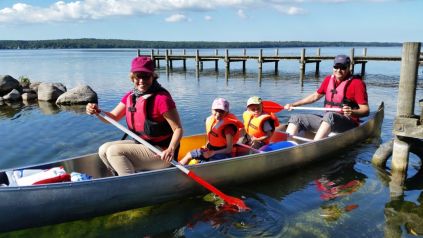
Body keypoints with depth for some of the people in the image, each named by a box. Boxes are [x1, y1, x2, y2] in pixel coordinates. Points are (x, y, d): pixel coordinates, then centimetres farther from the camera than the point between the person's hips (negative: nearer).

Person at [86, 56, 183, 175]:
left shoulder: (162, 98, -20)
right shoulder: (131, 95, 4)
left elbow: (178, 129, -20)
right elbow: (113, 117, 9)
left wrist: (171, 149, -37)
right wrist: (97, 112, -11)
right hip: (140, 144, 8)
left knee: (114, 151, -19)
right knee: (103, 150, 4)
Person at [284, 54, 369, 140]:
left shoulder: (357, 83, -6)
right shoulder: (328, 79, 11)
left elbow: (366, 110, -9)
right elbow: (315, 96, 24)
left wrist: (352, 112, -31)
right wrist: (293, 104, 19)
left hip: (348, 123, -7)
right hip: (327, 120, 7)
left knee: (329, 116, -39)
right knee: (296, 118, -5)